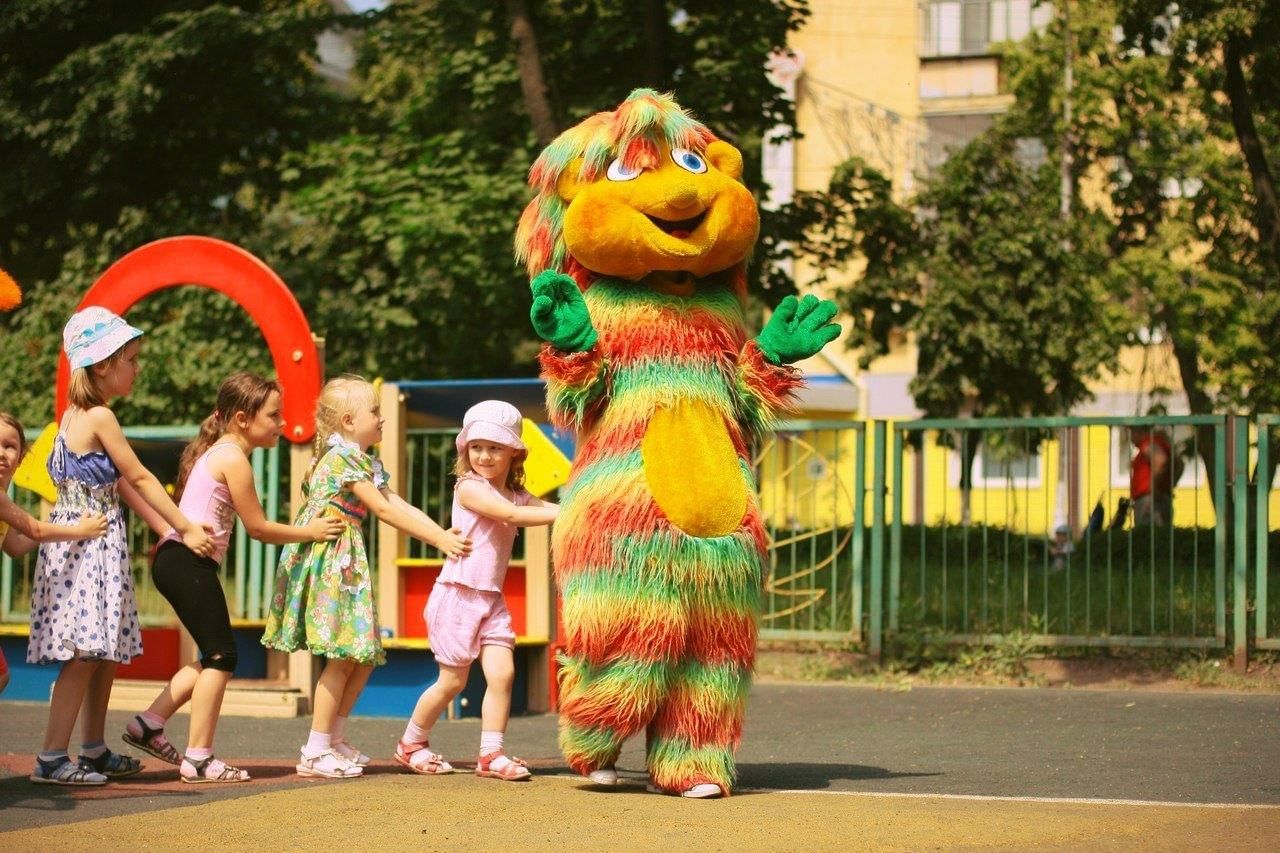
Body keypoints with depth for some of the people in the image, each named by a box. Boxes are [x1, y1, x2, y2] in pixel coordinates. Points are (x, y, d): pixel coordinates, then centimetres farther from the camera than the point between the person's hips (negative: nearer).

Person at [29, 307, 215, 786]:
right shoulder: (101, 418, -14)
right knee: (86, 653, -10)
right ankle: (51, 758, -10)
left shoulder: (75, 415, 13)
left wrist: (168, 527, 9)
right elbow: (140, 479, -10)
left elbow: (121, 484, 13)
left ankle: (94, 751, 20)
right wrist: (186, 529, -3)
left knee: (107, 653, 13)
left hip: (95, 545, 9)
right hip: (90, 544, -9)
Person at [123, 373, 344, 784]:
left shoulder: (216, 451, 21)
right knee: (221, 655, -6)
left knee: (214, 657, 15)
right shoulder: (234, 458, -10)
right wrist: (309, 531, 2)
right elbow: (257, 527, -7)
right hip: (189, 561, -10)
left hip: (175, 561, 10)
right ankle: (198, 757, -6)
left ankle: (148, 724, 16)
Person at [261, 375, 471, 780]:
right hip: (327, 561, -10)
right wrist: (438, 539, -15)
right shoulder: (341, 457, -13)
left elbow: (400, 505, 11)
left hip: (346, 566, 10)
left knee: (364, 656, 9)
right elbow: (383, 510, -16)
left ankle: (334, 739, 18)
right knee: (343, 657, -9)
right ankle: (315, 752, -5)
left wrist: (443, 534, -3)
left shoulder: (366, 463, 18)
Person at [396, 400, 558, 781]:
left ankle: (490, 754, -2)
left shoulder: (517, 494, 12)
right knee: (452, 681, 1)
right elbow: (513, 515, -24)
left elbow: (545, 508, -2)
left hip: (491, 599, 6)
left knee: (502, 672, -8)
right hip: (458, 595, -6)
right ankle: (412, 744, 21)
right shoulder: (469, 487, -11)